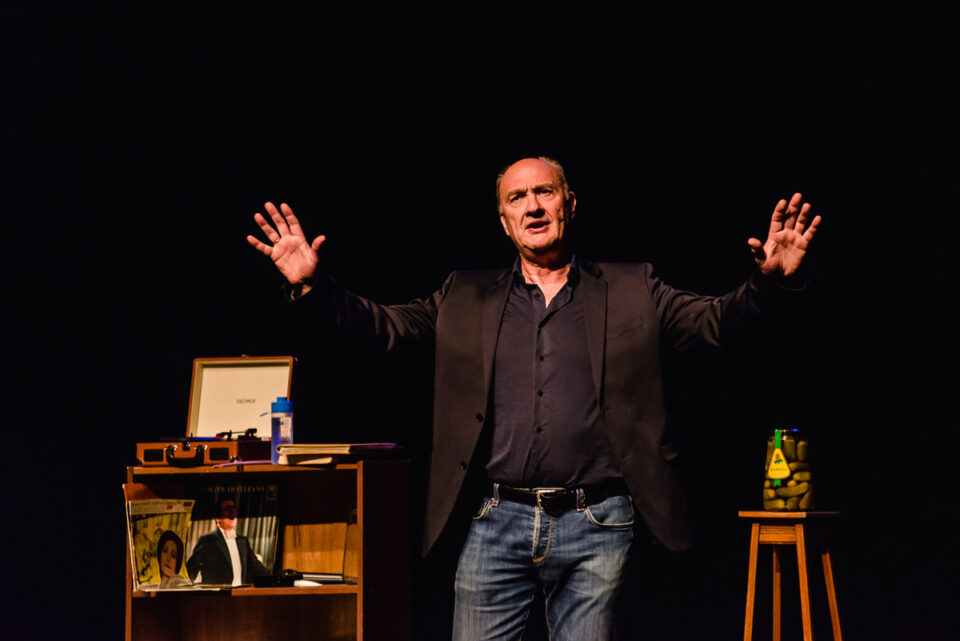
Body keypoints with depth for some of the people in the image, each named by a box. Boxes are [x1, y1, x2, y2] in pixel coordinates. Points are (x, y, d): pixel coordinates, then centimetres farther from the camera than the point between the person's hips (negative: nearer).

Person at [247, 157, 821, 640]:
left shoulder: (631, 291, 8)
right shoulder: (467, 299, 13)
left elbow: (719, 320, 0)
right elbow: (385, 325, 9)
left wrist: (771, 282, -19)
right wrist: (313, 286, -7)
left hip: (596, 527, -1)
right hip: (498, 523, 1)